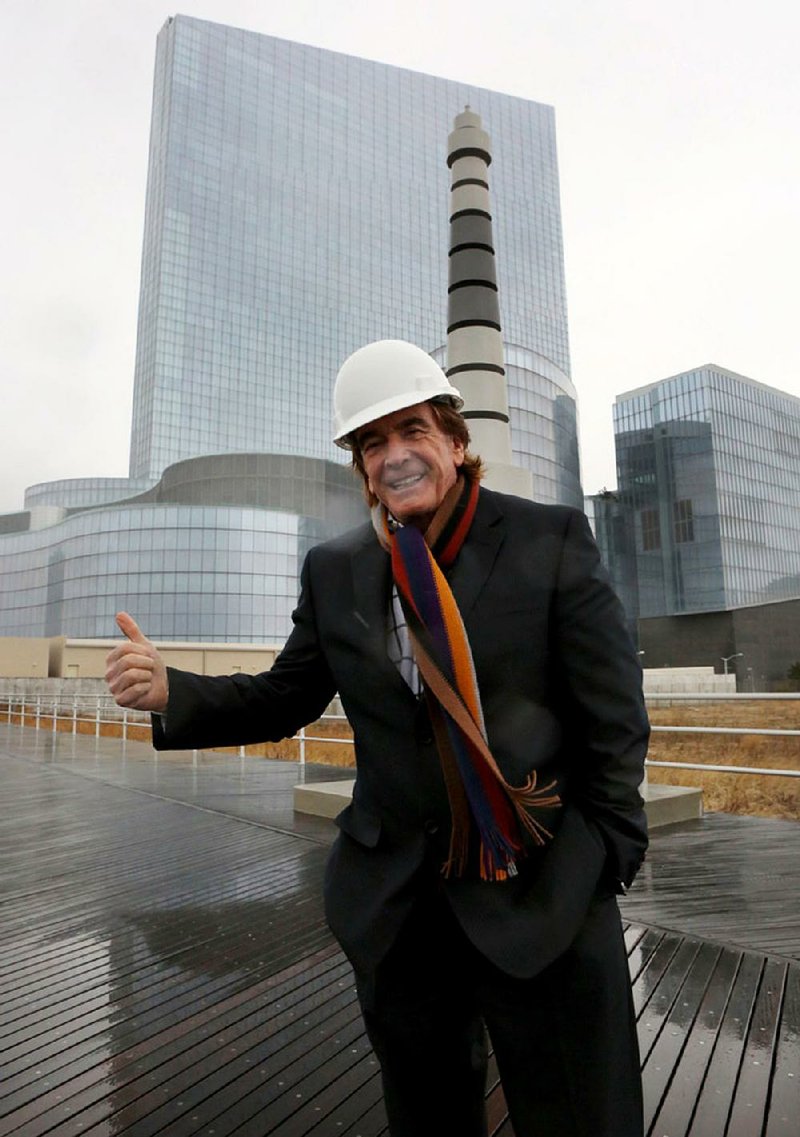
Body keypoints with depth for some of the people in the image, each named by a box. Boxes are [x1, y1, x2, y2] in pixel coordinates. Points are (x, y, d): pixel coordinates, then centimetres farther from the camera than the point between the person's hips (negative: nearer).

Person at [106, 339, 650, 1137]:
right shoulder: (334, 571, 2)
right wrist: (170, 691, -9)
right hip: (394, 901, 4)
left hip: (544, 896, -2)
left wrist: (606, 857, -6)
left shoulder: (551, 539, -8)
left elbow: (612, 716, -6)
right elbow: (285, 699, 6)